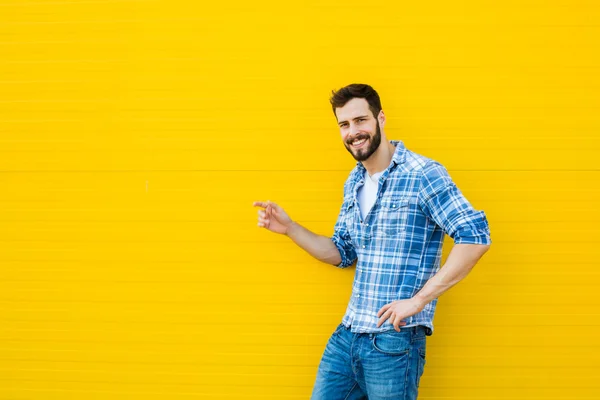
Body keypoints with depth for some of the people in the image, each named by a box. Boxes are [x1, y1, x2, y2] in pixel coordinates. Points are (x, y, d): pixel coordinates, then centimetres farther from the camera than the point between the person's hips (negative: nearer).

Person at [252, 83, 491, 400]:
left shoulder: (423, 174, -12)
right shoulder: (353, 183, 13)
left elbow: (476, 237, -19)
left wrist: (419, 299, -19)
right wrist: (289, 228, 6)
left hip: (395, 340, -7)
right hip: (345, 336, 7)